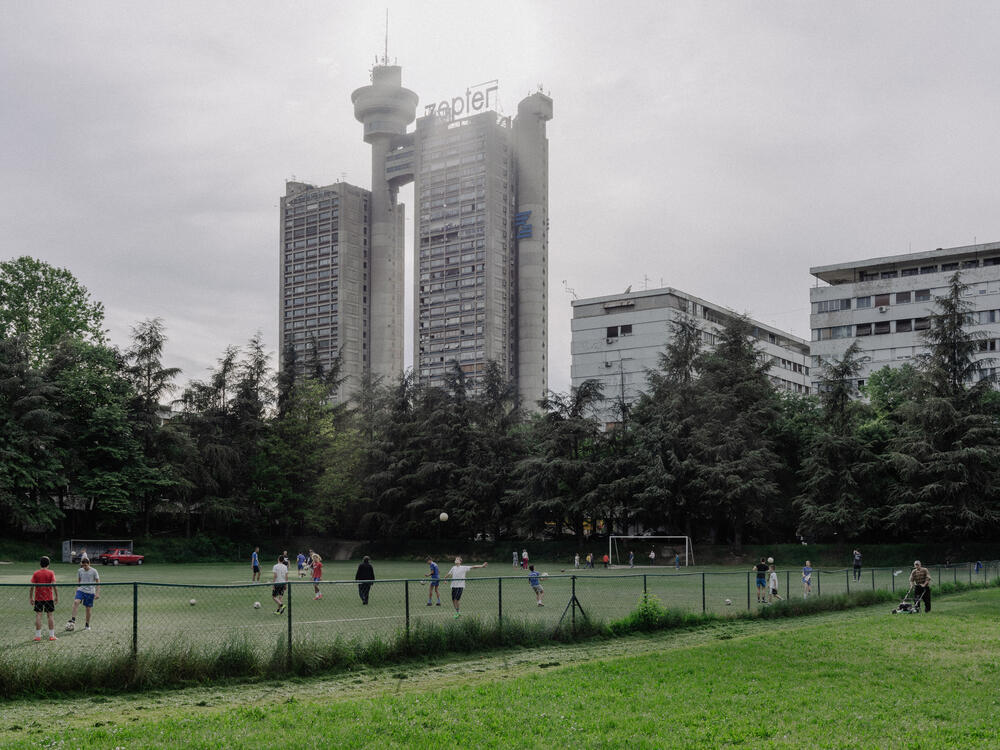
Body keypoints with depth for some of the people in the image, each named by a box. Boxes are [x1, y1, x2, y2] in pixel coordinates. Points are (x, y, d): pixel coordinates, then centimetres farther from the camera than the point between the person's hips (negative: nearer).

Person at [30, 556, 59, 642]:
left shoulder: (35, 573, -1)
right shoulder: (51, 573, -4)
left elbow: (31, 587, -4)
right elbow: (54, 586, -10)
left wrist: (30, 598, 3)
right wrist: (57, 597, -4)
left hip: (38, 598, 1)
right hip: (49, 598, -1)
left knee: (38, 615, 5)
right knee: (50, 615, 6)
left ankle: (38, 636, 4)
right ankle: (52, 635, 5)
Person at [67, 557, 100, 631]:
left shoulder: (94, 571, -4)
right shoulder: (80, 571, 5)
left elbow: (98, 582, -1)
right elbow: (78, 581, 18)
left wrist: (97, 593, -7)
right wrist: (77, 590, 18)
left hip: (90, 592, -2)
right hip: (81, 590, 2)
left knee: (88, 609, 2)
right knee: (76, 602, -26)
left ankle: (87, 625, 17)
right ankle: (73, 620, -27)